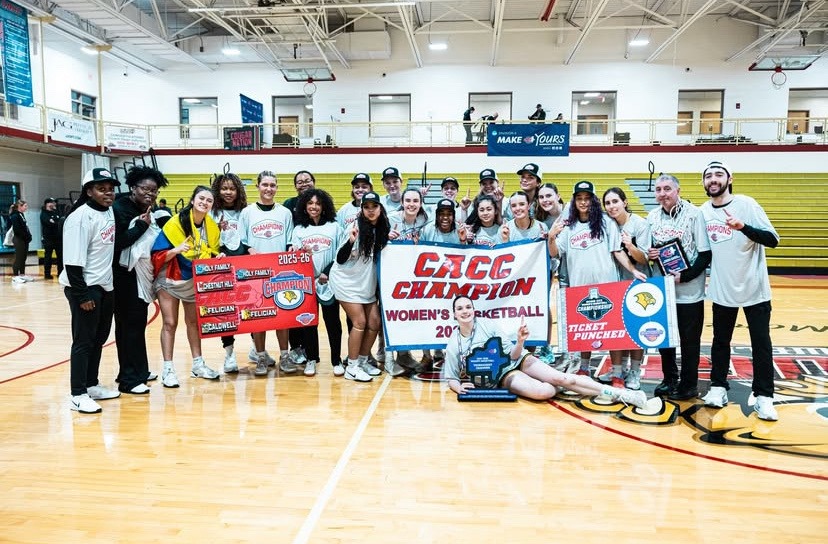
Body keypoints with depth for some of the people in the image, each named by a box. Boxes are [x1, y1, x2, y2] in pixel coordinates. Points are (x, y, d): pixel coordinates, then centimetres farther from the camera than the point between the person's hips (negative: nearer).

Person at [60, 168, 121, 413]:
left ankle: (91, 385, 28)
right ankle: (78, 394, 7)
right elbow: (73, 260, -20)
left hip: (105, 285, 9)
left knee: (99, 337, 15)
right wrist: (82, 294, -20)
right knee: (83, 340, -2)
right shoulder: (80, 217, -17)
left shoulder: (110, 212, 9)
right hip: (85, 287, -8)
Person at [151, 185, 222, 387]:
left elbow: (213, 256, 9)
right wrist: (177, 250, -34)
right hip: (170, 280, -5)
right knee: (170, 323, -2)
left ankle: (198, 364, 23)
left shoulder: (212, 227, -4)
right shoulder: (176, 223, -18)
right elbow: (158, 254, -18)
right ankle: (168, 369, 6)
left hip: (196, 282, 5)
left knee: (194, 321, 14)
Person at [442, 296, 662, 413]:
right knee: (542, 392, -31)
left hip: (517, 361, 1)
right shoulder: (453, 345, -4)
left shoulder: (488, 324, -4)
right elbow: (451, 379, 1)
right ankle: (560, 388, -1)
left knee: (561, 377, -21)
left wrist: (520, 342, -24)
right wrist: (459, 386, -21)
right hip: (501, 376, -1)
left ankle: (620, 394, -16)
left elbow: (513, 355, -3)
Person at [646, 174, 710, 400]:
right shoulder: (652, 216, 6)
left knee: (689, 340, 6)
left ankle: (689, 385, 20)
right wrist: (649, 254, -6)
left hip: (688, 290, -5)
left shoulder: (694, 214, -10)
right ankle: (669, 379, 29)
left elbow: (706, 254, -11)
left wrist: (684, 276, -19)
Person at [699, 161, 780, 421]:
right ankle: (718, 386, 24)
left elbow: (773, 239, -17)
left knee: (761, 343, 3)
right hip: (721, 290, 3)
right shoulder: (703, 212, 2)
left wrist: (743, 227, -31)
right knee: (720, 340, 11)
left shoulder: (746, 204, -10)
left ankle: (763, 396, 12)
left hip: (754, 288, -3)